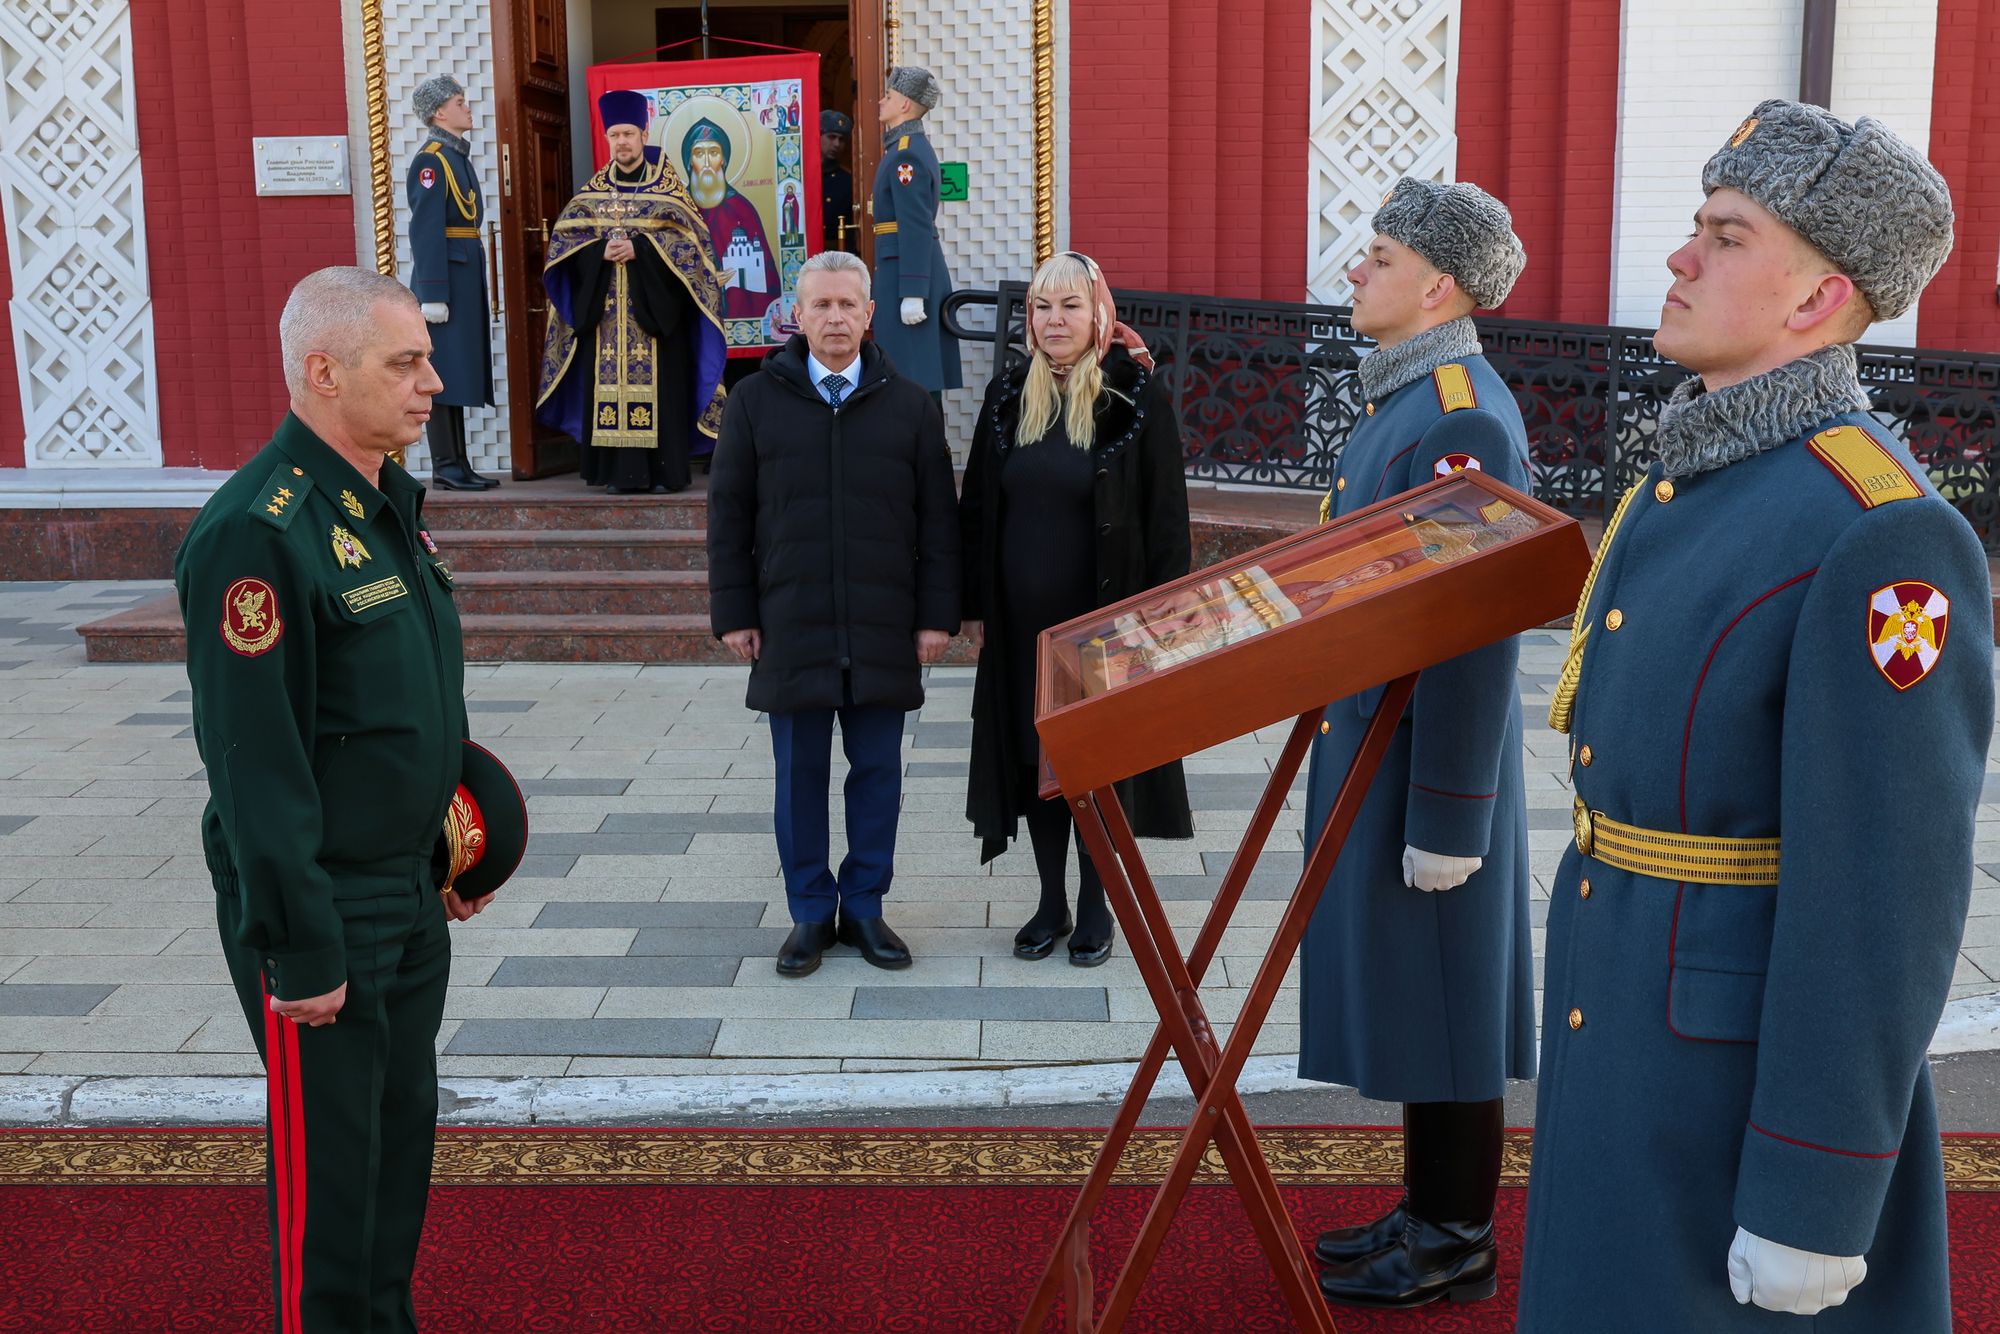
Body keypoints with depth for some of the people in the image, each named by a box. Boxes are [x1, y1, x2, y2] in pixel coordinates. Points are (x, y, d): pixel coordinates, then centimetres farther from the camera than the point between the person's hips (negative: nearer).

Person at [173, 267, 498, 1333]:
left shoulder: (387, 502, 8)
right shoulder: (256, 531, -22)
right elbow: (254, 764, -23)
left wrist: (448, 852, 18)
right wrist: (302, 953, -21)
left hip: (409, 897, 9)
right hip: (324, 913, -9)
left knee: (404, 1127, 19)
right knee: (331, 1162, 5)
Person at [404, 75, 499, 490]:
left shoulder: (458, 156, 16)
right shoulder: (430, 160, -12)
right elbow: (426, 231, -18)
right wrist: (433, 295, -22)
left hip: (465, 274, 9)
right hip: (444, 276, -9)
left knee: (460, 372, 11)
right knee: (443, 374, -6)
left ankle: (458, 464, 15)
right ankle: (445, 467, -3)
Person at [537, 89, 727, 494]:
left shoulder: (668, 184, 4)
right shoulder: (593, 188, 12)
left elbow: (686, 237, -5)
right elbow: (565, 236, 7)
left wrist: (639, 247, -16)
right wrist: (602, 250, -12)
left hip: (654, 304, -3)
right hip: (606, 306, 3)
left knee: (658, 382, -6)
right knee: (610, 381, -2)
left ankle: (664, 470, -2)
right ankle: (620, 471, 1)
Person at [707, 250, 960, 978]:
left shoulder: (910, 406, 6)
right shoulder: (756, 401, 4)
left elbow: (937, 521, 5)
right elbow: (728, 516, 5)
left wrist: (937, 614, 0)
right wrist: (734, 613, -1)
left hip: (885, 628, 1)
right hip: (790, 626, 0)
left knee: (878, 772, 7)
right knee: (800, 775, 6)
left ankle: (864, 907, 20)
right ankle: (810, 912, 18)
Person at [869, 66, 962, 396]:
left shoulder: (906, 156, -14)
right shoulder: (916, 146, 17)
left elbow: (915, 229, -20)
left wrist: (912, 294, -22)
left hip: (906, 272, -10)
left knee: (910, 381, -7)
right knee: (924, 379, 12)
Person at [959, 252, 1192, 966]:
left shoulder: (1139, 396, -8)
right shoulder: (1008, 393, 4)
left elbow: (1166, 517, -8)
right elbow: (977, 505, 8)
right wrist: (975, 606, 5)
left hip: (1103, 617, -4)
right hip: (1023, 620, 4)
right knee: (1032, 757, 10)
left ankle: (1094, 906, 22)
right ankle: (1051, 902, 25)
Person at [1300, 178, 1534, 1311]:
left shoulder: (1463, 421, -20)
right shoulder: (1409, 401, 12)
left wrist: (1446, 822, -21)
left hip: (1425, 760, -10)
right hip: (1372, 744, 10)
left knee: (1437, 999, 2)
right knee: (1403, 991, 17)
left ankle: (1458, 1249, 17)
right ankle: (1432, 1212, 30)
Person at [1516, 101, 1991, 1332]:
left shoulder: (1884, 537, -23)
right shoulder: (1693, 485, 8)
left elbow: (1887, 902, -23)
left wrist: (1809, 1210, -21)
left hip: (1760, 1072, -9)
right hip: (1627, 1027, 9)